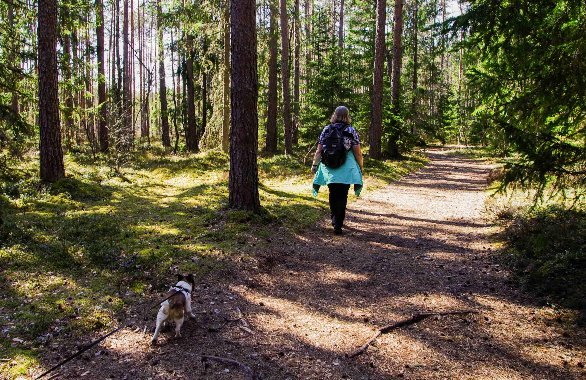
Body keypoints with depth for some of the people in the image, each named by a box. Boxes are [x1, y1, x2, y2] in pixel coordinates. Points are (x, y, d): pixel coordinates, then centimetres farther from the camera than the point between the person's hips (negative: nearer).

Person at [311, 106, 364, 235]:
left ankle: (335, 220, 29)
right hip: (346, 169, -2)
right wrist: (361, 166, 9)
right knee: (342, 196, 4)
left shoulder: (326, 130, 2)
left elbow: (319, 150, 1)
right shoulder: (351, 131, -3)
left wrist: (315, 164, 10)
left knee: (333, 195, 17)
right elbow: (357, 152, -4)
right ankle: (338, 225, 2)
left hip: (329, 168, 2)